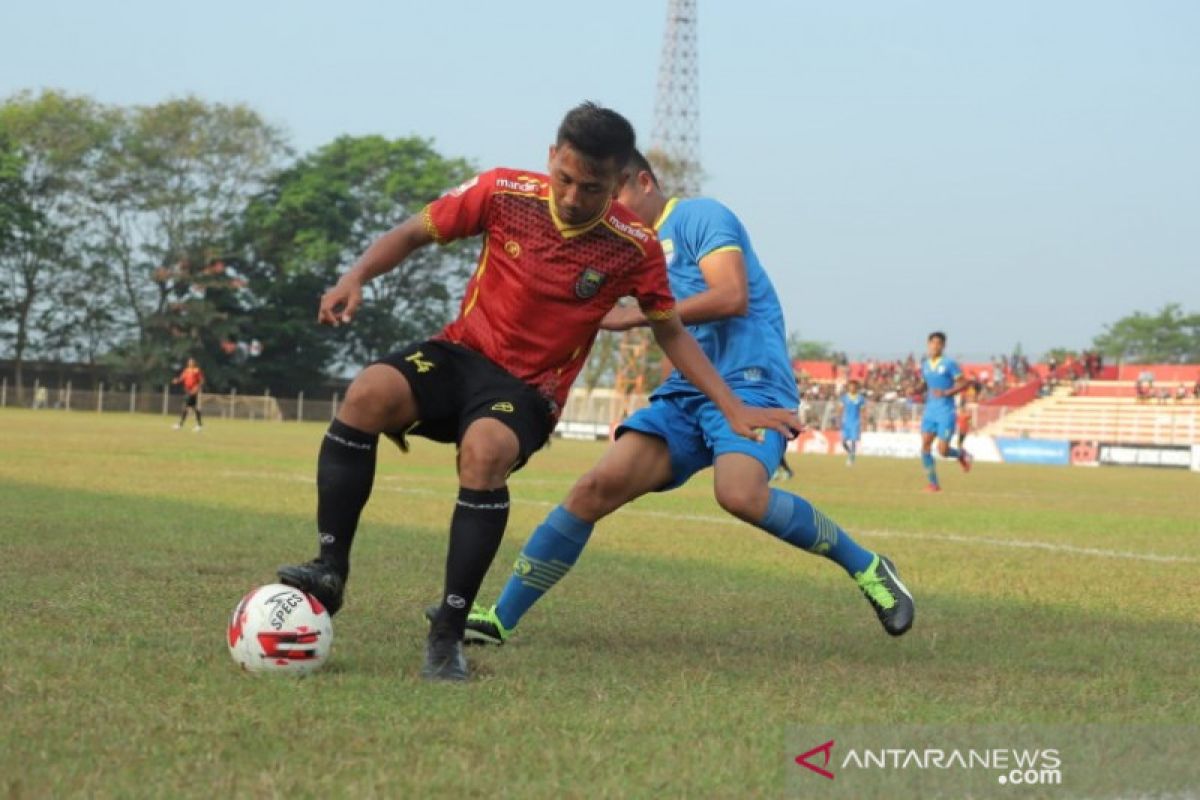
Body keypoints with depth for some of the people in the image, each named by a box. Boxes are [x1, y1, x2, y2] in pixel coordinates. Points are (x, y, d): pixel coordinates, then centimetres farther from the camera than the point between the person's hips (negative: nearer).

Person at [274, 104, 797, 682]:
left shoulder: (633, 248, -8)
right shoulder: (504, 192, -7)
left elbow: (671, 333, 6)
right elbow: (414, 233, 4)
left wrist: (734, 410, 1)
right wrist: (356, 277, -14)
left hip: (528, 390, -2)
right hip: (461, 352, 2)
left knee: (485, 452, -37)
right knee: (367, 393, -31)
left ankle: (447, 635, -28)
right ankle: (330, 571, -25)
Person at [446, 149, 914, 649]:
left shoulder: (699, 216, -3)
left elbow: (732, 297, -18)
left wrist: (632, 317, -15)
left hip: (749, 382, -7)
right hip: (686, 394, 7)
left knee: (739, 494, -34)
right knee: (598, 486, -10)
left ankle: (866, 568, -12)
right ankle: (500, 619, -8)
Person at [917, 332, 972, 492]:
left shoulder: (949, 364, -6)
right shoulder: (924, 365, 10)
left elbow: (963, 383, -7)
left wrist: (947, 393, -20)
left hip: (946, 413, -5)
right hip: (930, 411, 5)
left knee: (942, 450, -8)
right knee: (925, 446, -8)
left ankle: (962, 455, 26)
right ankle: (933, 483, 1)